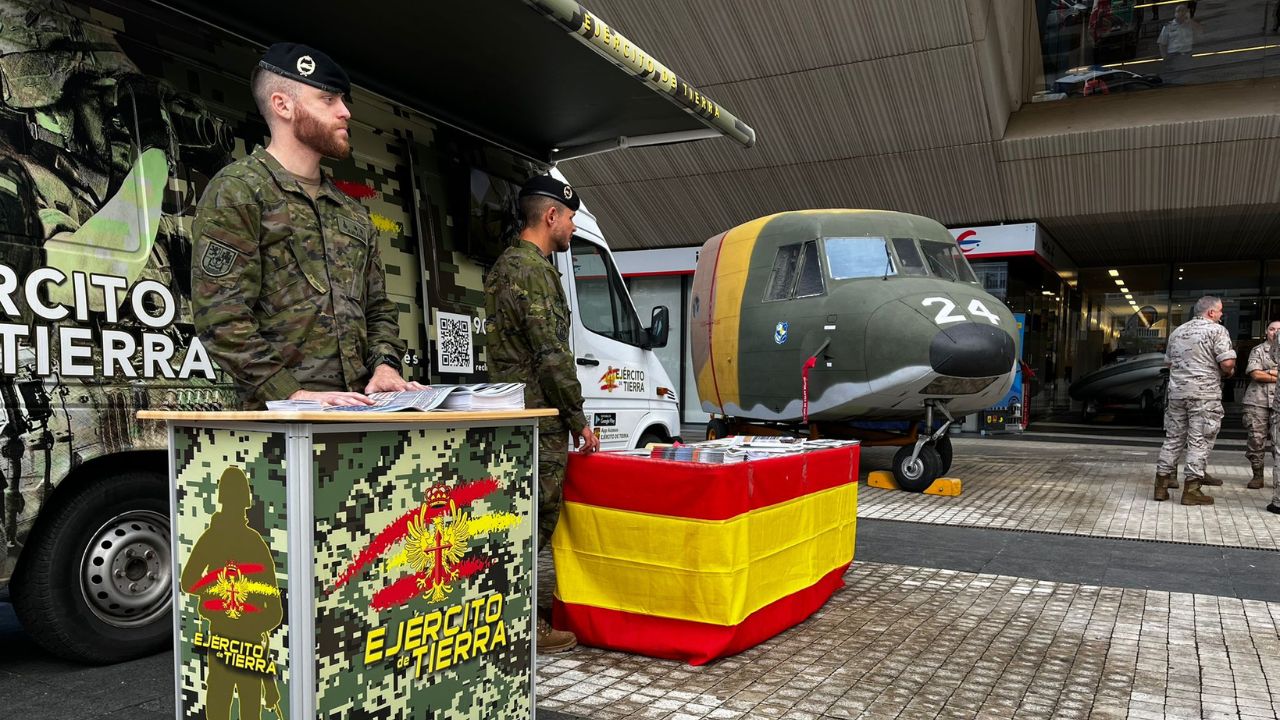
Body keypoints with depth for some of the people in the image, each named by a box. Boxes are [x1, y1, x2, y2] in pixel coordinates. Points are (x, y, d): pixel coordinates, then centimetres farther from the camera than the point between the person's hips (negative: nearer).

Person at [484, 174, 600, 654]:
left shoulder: (504, 266, 18)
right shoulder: (535, 271, -15)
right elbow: (552, 355, -19)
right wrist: (580, 420, -9)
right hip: (540, 421, -10)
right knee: (535, 522, -2)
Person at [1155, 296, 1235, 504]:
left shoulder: (1177, 331, 15)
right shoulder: (1217, 330, -6)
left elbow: (1169, 362, 22)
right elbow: (1227, 363, -15)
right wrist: (1228, 372, 5)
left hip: (1177, 391, 6)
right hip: (1205, 393, -6)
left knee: (1173, 439, 11)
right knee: (1200, 441, -1)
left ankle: (1161, 485, 10)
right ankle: (1191, 490, -1)